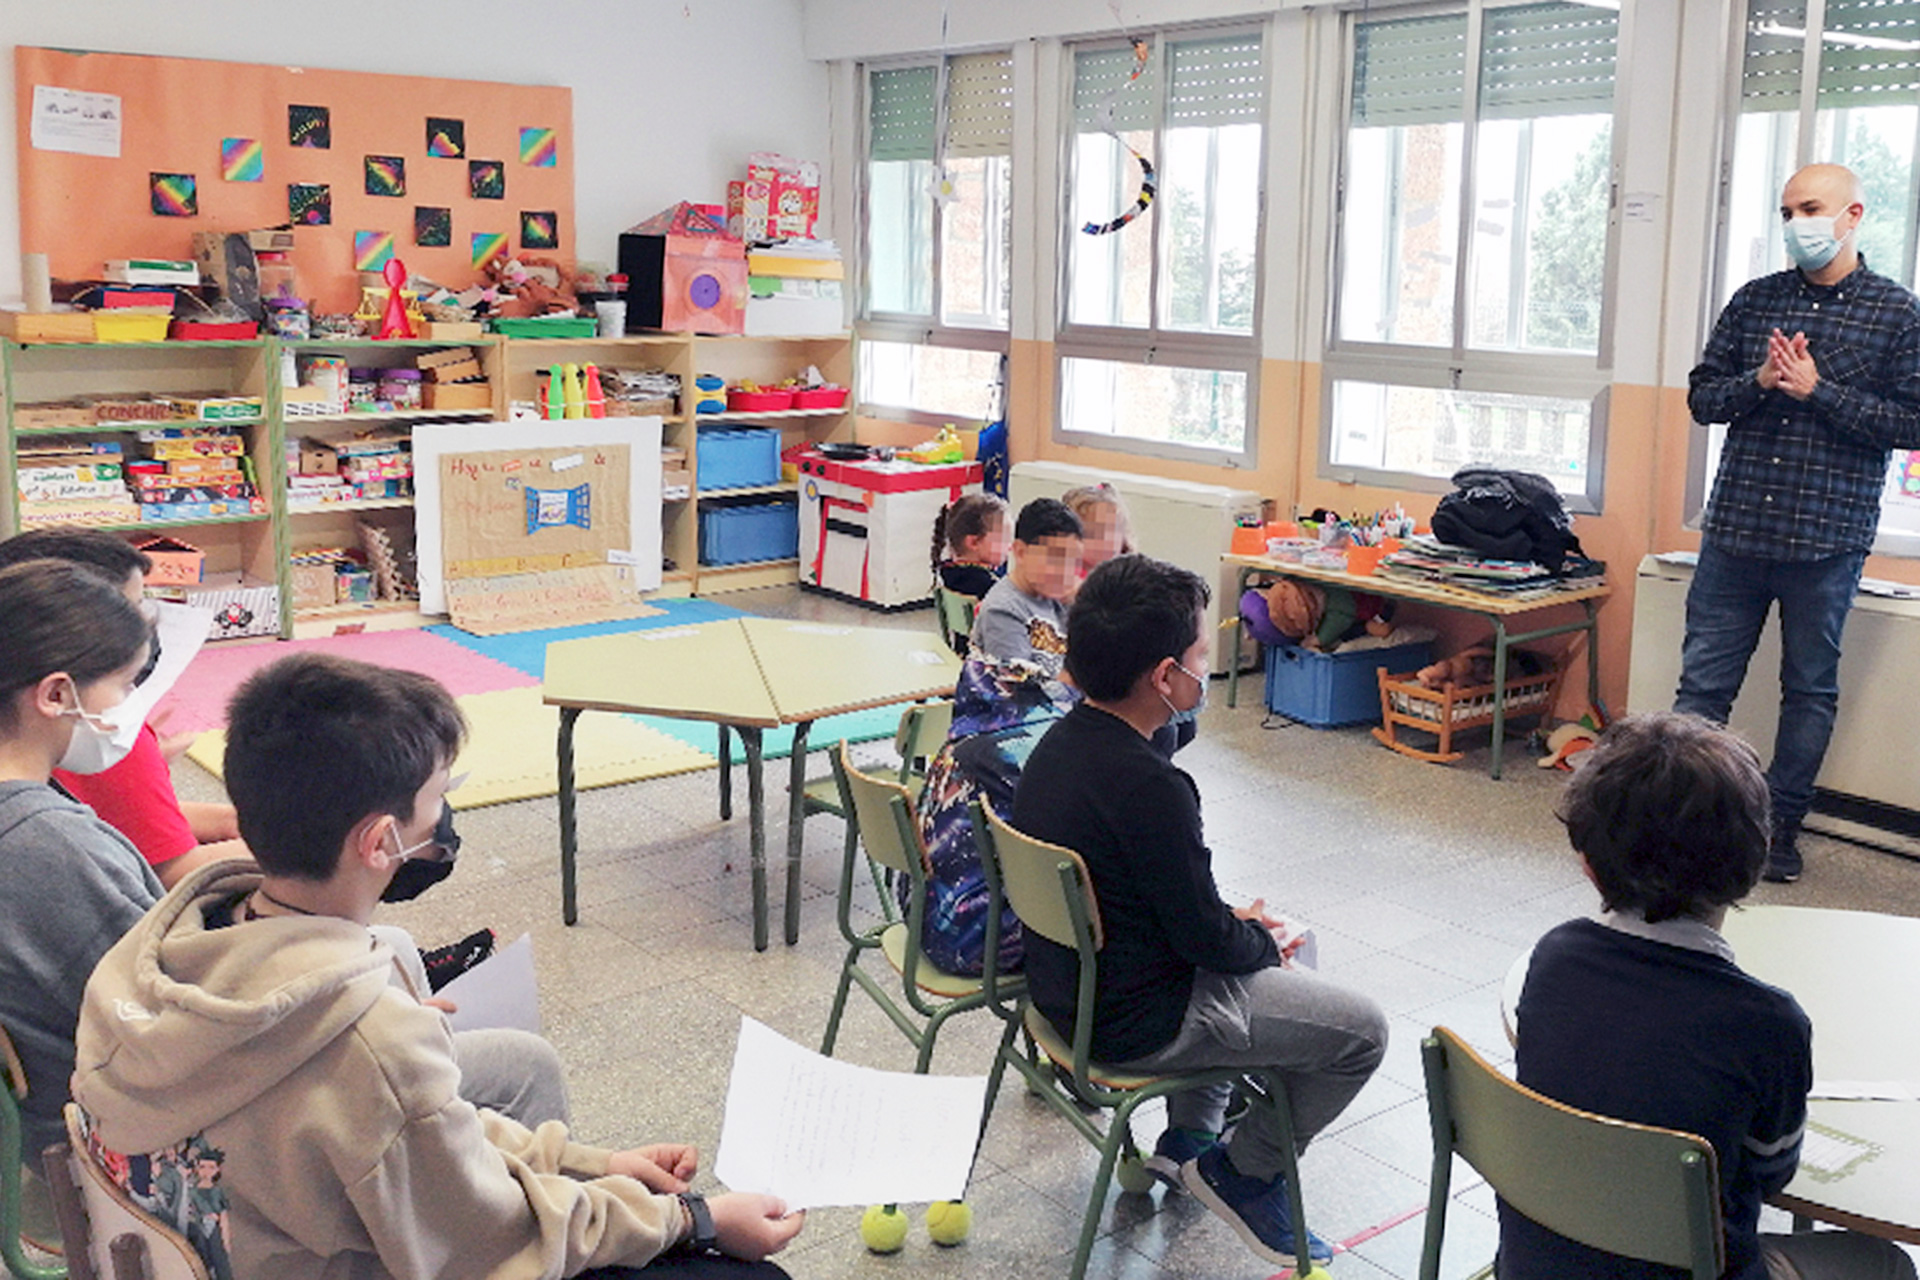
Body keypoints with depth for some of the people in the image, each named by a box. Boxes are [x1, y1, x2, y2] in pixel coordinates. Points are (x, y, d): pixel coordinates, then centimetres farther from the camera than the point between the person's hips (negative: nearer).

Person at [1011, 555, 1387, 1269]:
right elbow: (1205, 937, -20)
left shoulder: (1059, 743, -2)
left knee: (1257, 949, 29)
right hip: (1136, 1024, -9)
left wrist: (1234, 924, 7)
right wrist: (1263, 942, 0)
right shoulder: (1149, 787, -31)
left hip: (1064, 987, 9)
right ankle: (1244, 1174, 16)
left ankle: (1189, 1139, 31)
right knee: (1362, 1031, 2)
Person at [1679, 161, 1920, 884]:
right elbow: (1702, 398, 8)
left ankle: (1781, 828, 21)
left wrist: (1818, 390, -14)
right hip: (1736, 527, 2)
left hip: (1828, 537, -2)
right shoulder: (1754, 301, 9)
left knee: (1811, 689, 9)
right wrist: (1759, 381, -11)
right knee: (1702, 681, 3)